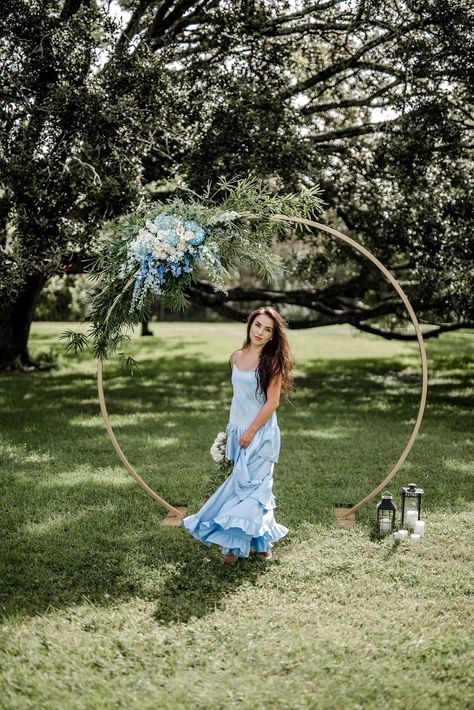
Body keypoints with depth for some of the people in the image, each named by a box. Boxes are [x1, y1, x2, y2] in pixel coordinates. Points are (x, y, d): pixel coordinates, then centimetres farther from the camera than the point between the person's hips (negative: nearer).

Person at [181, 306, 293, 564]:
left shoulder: (272, 362, -10)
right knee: (241, 483, 8)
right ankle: (261, 541, 19)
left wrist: (250, 432, -13)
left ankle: (236, 544, 6)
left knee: (249, 486, -3)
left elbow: (272, 402, -13)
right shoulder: (236, 357, 6)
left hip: (261, 432, -6)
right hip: (238, 430, 6)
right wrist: (233, 428, 16)